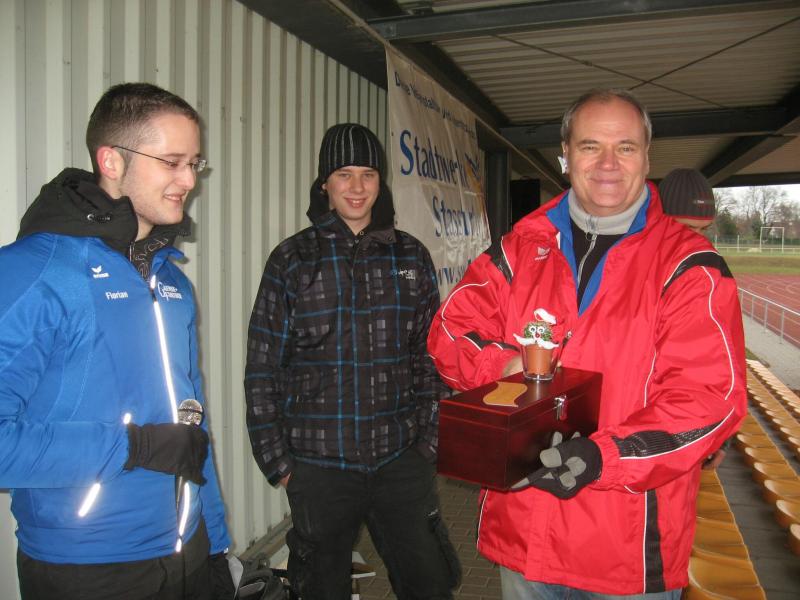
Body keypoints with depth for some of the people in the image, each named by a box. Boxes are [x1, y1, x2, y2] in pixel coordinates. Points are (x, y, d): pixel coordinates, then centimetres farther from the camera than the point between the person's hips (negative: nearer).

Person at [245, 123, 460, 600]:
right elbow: (263, 369, -1)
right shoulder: (292, 260, -1)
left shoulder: (411, 256, 5)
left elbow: (431, 355, 9)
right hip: (318, 465, -1)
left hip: (402, 459, 2)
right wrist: (278, 460, -3)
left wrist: (429, 436, 3)